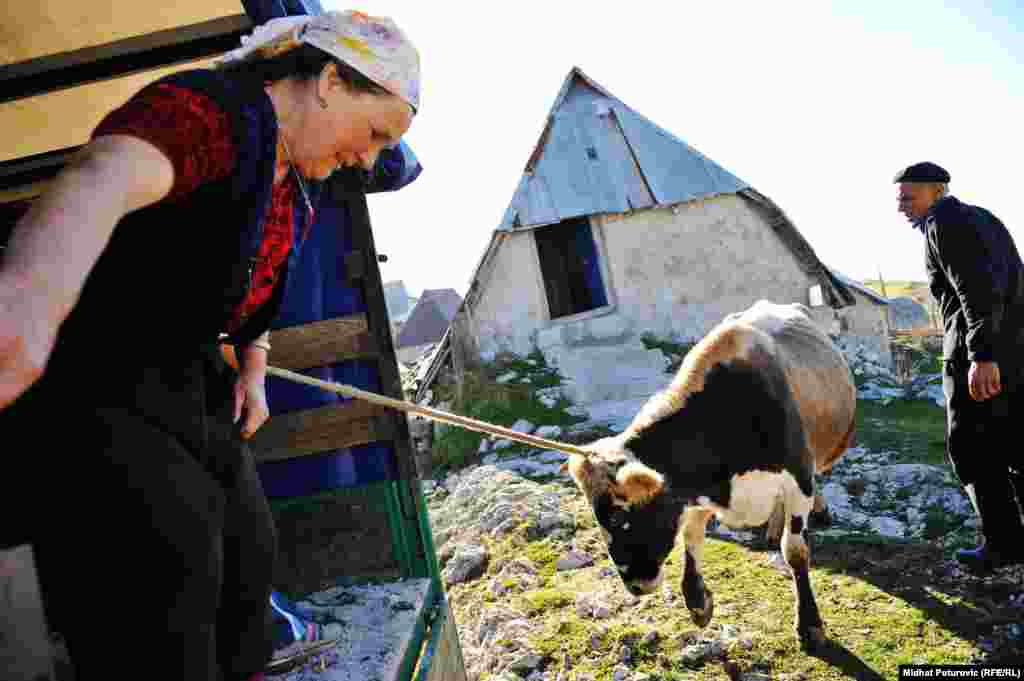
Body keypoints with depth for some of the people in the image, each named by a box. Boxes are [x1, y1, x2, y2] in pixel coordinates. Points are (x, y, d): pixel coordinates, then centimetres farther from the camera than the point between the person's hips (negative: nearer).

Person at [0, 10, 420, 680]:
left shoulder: (296, 202, 11)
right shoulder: (215, 107, -19)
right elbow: (108, 176, -42)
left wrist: (253, 371, 9)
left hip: (195, 391, 10)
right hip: (98, 385, -10)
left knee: (248, 565, 15)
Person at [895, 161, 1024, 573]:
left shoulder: (944, 223, -7)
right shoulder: (981, 217, 21)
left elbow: (977, 290, -20)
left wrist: (982, 355, -27)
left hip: (981, 356, -9)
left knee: (971, 448, 1)